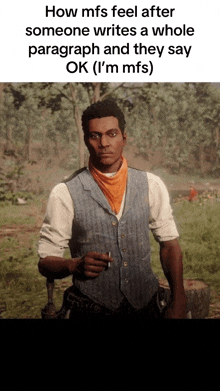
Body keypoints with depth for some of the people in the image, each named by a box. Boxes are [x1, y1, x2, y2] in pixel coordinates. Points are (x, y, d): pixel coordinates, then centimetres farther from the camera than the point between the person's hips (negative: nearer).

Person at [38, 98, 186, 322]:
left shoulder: (151, 186, -1)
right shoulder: (65, 194, -10)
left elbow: (169, 245, 3)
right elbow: (46, 262, -6)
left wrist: (178, 303, -6)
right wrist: (76, 265, -26)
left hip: (145, 308, 3)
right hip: (90, 312, -2)